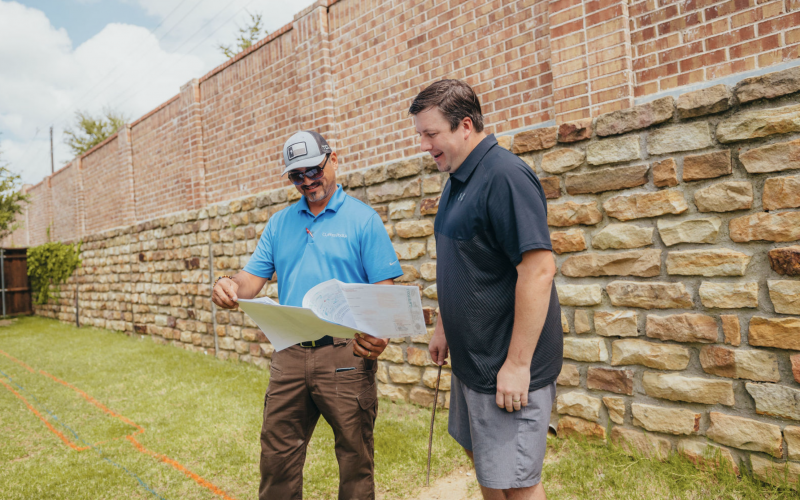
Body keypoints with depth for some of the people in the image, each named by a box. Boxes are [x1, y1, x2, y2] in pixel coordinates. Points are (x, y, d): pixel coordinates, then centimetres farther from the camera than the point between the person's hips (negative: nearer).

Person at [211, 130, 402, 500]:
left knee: (355, 456, 7)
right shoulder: (280, 223, 13)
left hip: (345, 354, -4)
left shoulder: (362, 219, -1)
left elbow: (384, 290, -6)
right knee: (277, 455, 13)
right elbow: (253, 278, 10)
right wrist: (229, 289, -14)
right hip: (289, 355, 4)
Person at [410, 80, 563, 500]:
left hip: (505, 364, -9)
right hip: (472, 357, 9)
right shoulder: (457, 181, 10)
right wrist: (443, 327, 19)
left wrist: (517, 363, -24)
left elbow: (539, 269, -26)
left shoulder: (504, 177, -21)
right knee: (480, 456, 23)